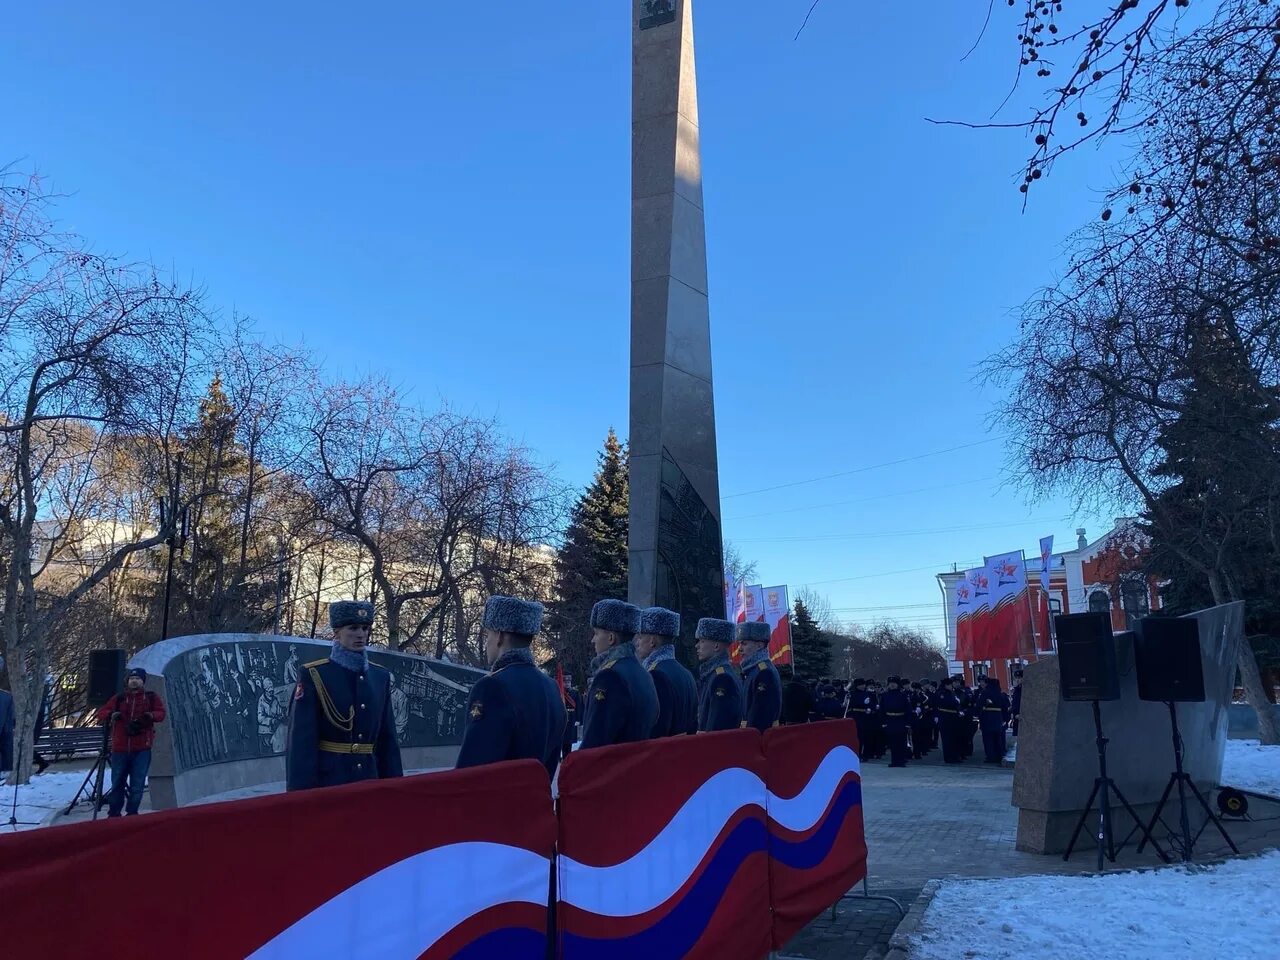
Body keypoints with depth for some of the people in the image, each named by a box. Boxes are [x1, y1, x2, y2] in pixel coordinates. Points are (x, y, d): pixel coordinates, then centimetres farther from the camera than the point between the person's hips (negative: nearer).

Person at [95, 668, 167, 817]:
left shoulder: (151, 697, 9)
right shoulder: (119, 698, 12)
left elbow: (161, 713, 0)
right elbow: (101, 712, 7)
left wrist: (150, 716, -21)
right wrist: (111, 714, -16)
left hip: (142, 748, -2)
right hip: (120, 748, 2)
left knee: (137, 785, -1)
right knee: (117, 783, 8)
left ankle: (132, 813, 8)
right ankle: (114, 813, 19)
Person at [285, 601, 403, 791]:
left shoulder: (381, 676, 9)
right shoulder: (313, 675, -5)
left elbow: (387, 738, 11)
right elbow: (301, 741, -9)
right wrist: (301, 792, -14)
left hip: (369, 780, 5)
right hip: (326, 781, -4)